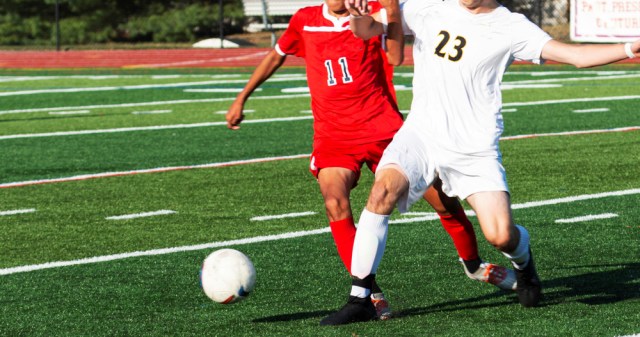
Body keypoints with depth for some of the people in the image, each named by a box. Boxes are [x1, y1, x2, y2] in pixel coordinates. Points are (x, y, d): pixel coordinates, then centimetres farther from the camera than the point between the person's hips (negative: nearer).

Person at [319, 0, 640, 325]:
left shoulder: (510, 28, -2)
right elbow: (367, 30, 7)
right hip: (422, 134, 1)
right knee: (383, 190, -25)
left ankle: (523, 261, 29)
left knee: (501, 235, -12)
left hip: (475, 149, -1)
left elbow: (575, 54, -8)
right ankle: (358, 301, -17)